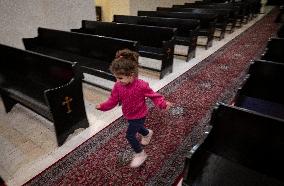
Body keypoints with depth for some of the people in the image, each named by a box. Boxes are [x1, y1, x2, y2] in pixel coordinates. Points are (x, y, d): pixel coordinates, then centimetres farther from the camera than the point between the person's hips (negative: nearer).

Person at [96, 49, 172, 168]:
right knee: (137, 128, 30)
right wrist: (102, 106, -25)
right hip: (128, 115, 7)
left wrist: (163, 104, -30)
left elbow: (153, 95, -18)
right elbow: (113, 100, -11)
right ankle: (148, 133, 65)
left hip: (139, 115, -6)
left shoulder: (141, 86, -29)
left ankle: (140, 154, 20)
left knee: (130, 135, -4)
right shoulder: (118, 86, -15)